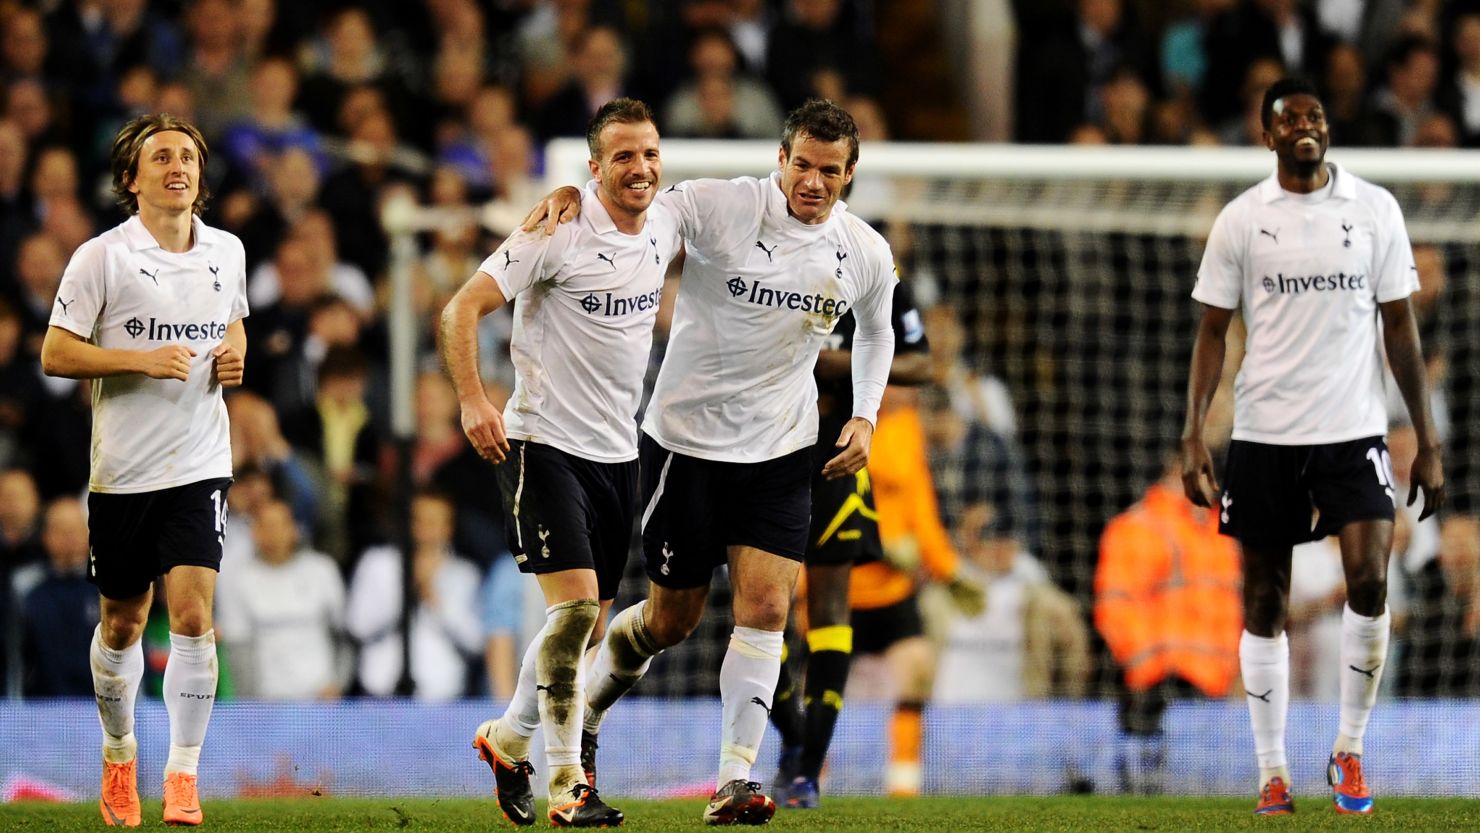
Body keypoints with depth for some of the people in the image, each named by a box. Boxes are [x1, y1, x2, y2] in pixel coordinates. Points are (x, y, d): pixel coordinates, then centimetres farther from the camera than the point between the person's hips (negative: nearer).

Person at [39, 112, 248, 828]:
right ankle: (118, 755, 33)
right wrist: (142, 360, -19)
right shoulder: (102, 257, -8)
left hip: (200, 465, 2)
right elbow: (55, 353, -8)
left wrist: (234, 355, 3)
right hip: (122, 468, -2)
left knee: (193, 613, -13)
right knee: (122, 622, 10)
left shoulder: (226, 252, 6)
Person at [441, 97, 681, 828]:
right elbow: (462, 308, -15)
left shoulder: (663, 226, 5)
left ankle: (508, 740, 31)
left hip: (617, 450, 7)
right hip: (544, 440, -7)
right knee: (575, 604, -17)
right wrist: (472, 400, -26)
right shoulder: (559, 232, -15)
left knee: (586, 623, 10)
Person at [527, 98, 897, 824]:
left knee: (766, 607, -11)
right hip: (687, 436, -3)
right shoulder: (721, 207, -14)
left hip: (780, 451, 3)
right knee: (671, 619, 5)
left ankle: (734, 782, -9)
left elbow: (875, 329, 19)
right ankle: (584, 708, 34)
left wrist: (864, 417, 8)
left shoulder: (865, 254, -1)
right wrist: (570, 195, -31)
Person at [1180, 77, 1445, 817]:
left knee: (1369, 581, -16)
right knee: (1264, 602, 4)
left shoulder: (1374, 209, 3)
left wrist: (1426, 441, 2)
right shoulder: (1241, 220, 2)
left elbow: (1399, 324, 6)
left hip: (1353, 429, -1)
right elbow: (1212, 331, 4)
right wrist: (1193, 435, -6)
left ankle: (1350, 750, 2)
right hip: (1263, 435, 1)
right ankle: (1272, 770, 13)